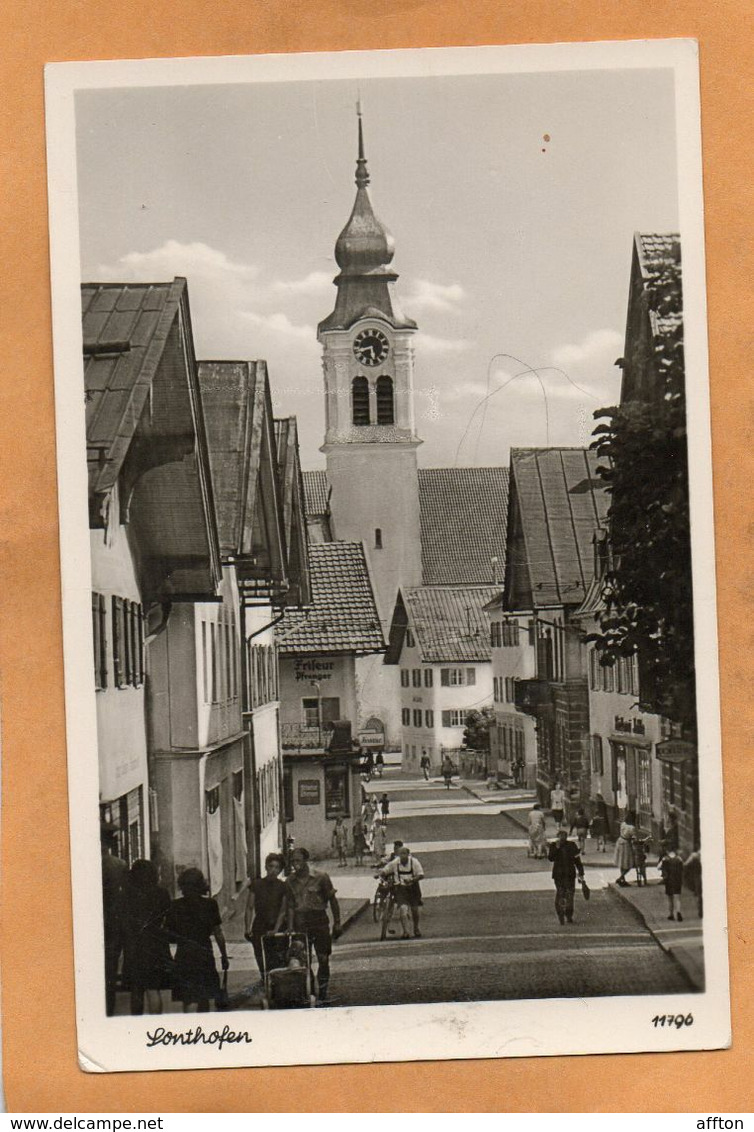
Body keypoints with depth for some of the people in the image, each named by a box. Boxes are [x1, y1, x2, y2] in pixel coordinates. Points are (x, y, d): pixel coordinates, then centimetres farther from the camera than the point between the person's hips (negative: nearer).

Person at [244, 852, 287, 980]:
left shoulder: (283, 887, 1)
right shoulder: (256, 885, 3)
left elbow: (283, 911, -2)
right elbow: (249, 908, 4)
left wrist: (275, 930, -12)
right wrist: (247, 929, -4)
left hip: (277, 927, -1)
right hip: (259, 927, 1)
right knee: (260, 959, -1)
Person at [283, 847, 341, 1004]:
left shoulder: (320, 877, -4)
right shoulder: (290, 881, 3)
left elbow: (332, 900, 0)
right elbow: (290, 906, 2)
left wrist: (337, 923, -3)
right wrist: (290, 927, -7)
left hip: (320, 921, -2)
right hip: (300, 923, 2)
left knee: (323, 959, 0)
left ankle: (322, 994, 9)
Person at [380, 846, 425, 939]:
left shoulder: (414, 861, -10)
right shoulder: (394, 863, -8)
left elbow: (421, 874, -13)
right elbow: (383, 872, 1)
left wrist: (412, 880, -27)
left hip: (413, 888, 1)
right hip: (400, 888, -1)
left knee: (414, 910, 10)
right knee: (402, 909, -18)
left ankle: (416, 929, 34)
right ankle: (405, 932, -20)